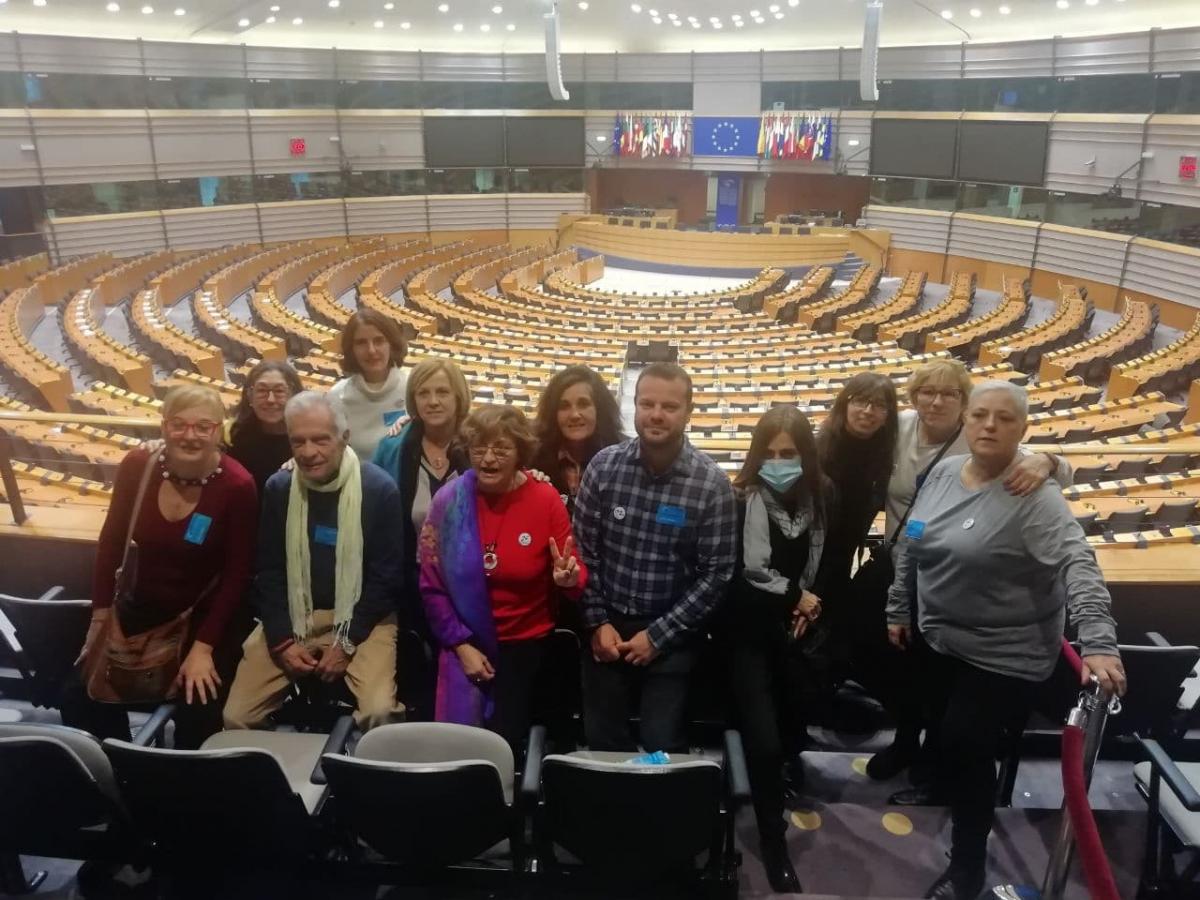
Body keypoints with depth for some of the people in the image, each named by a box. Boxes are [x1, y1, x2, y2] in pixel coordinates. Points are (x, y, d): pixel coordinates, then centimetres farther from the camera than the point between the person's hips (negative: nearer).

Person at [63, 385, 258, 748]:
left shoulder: (237, 486, -21)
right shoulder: (136, 466, -12)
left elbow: (237, 573, -14)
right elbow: (111, 542, 1)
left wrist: (204, 646, -16)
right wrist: (101, 617, 1)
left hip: (206, 613, -4)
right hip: (144, 606, 4)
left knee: (197, 718, -17)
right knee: (81, 697, -3)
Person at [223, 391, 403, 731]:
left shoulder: (379, 489, -11)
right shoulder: (278, 487, 1)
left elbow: (386, 575, -8)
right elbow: (268, 571, 4)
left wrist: (347, 642, -12)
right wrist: (281, 640, -7)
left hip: (360, 618, -3)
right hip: (291, 617, 4)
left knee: (378, 712, -25)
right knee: (236, 716, -8)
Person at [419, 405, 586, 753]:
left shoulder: (546, 500, -12)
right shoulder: (449, 502, -10)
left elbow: (575, 576, -8)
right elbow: (431, 584, -4)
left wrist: (567, 579, -31)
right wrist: (461, 644, -8)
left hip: (524, 643, -1)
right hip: (464, 643, 1)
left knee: (505, 739, 4)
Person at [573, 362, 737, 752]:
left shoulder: (711, 483, -13)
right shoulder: (604, 465, -8)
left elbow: (716, 574, -11)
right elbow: (583, 549, -1)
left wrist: (658, 635, -11)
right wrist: (597, 621, -5)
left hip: (671, 635, -2)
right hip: (607, 626, 2)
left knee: (662, 747, 5)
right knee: (602, 742, 12)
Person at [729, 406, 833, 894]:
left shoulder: (822, 499, -2)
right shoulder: (741, 501, -16)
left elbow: (831, 567, 7)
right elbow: (734, 574, -19)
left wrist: (812, 608, -7)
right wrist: (794, 595, -11)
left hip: (799, 633, 4)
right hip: (750, 634, -4)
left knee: (796, 712, 18)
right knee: (762, 739, -7)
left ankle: (790, 765, 56)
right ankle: (773, 840, 15)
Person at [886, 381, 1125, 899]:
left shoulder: (1034, 497, -21)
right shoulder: (943, 472, -2)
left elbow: (1078, 565, -31)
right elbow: (912, 545, 8)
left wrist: (1098, 643, -43)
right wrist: (899, 609, 12)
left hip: (1005, 655, -5)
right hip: (939, 638, 6)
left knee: (966, 748, 2)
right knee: (953, 739, 21)